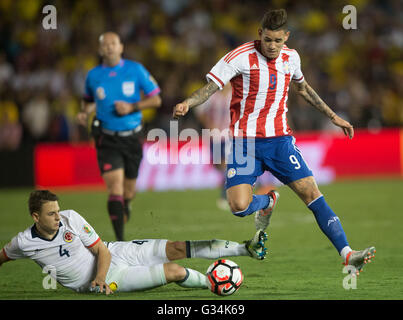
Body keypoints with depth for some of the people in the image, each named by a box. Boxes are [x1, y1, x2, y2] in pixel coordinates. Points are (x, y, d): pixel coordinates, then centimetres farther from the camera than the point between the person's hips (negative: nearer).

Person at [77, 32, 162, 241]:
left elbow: (156, 99, 2)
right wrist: (84, 113, -1)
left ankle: (124, 208, 47)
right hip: (107, 139, -1)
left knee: (128, 191, 11)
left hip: (132, 138, 1)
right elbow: (89, 100, 21)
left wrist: (132, 107, -13)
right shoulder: (93, 75, 2)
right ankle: (120, 241, -15)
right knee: (115, 188, -16)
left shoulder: (135, 70, -1)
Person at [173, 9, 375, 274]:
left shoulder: (291, 57, 7)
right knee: (240, 206, -18)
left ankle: (347, 255, -12)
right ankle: (267, 201, 18)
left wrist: (332, 116, 33)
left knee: (311, 193, -10)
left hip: (280, 139, 3)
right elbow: (210, 88, -10)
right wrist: (187, 103, -31)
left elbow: (302, 87, 28)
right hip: (245, 141, -3)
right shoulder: (241, 57, -10)